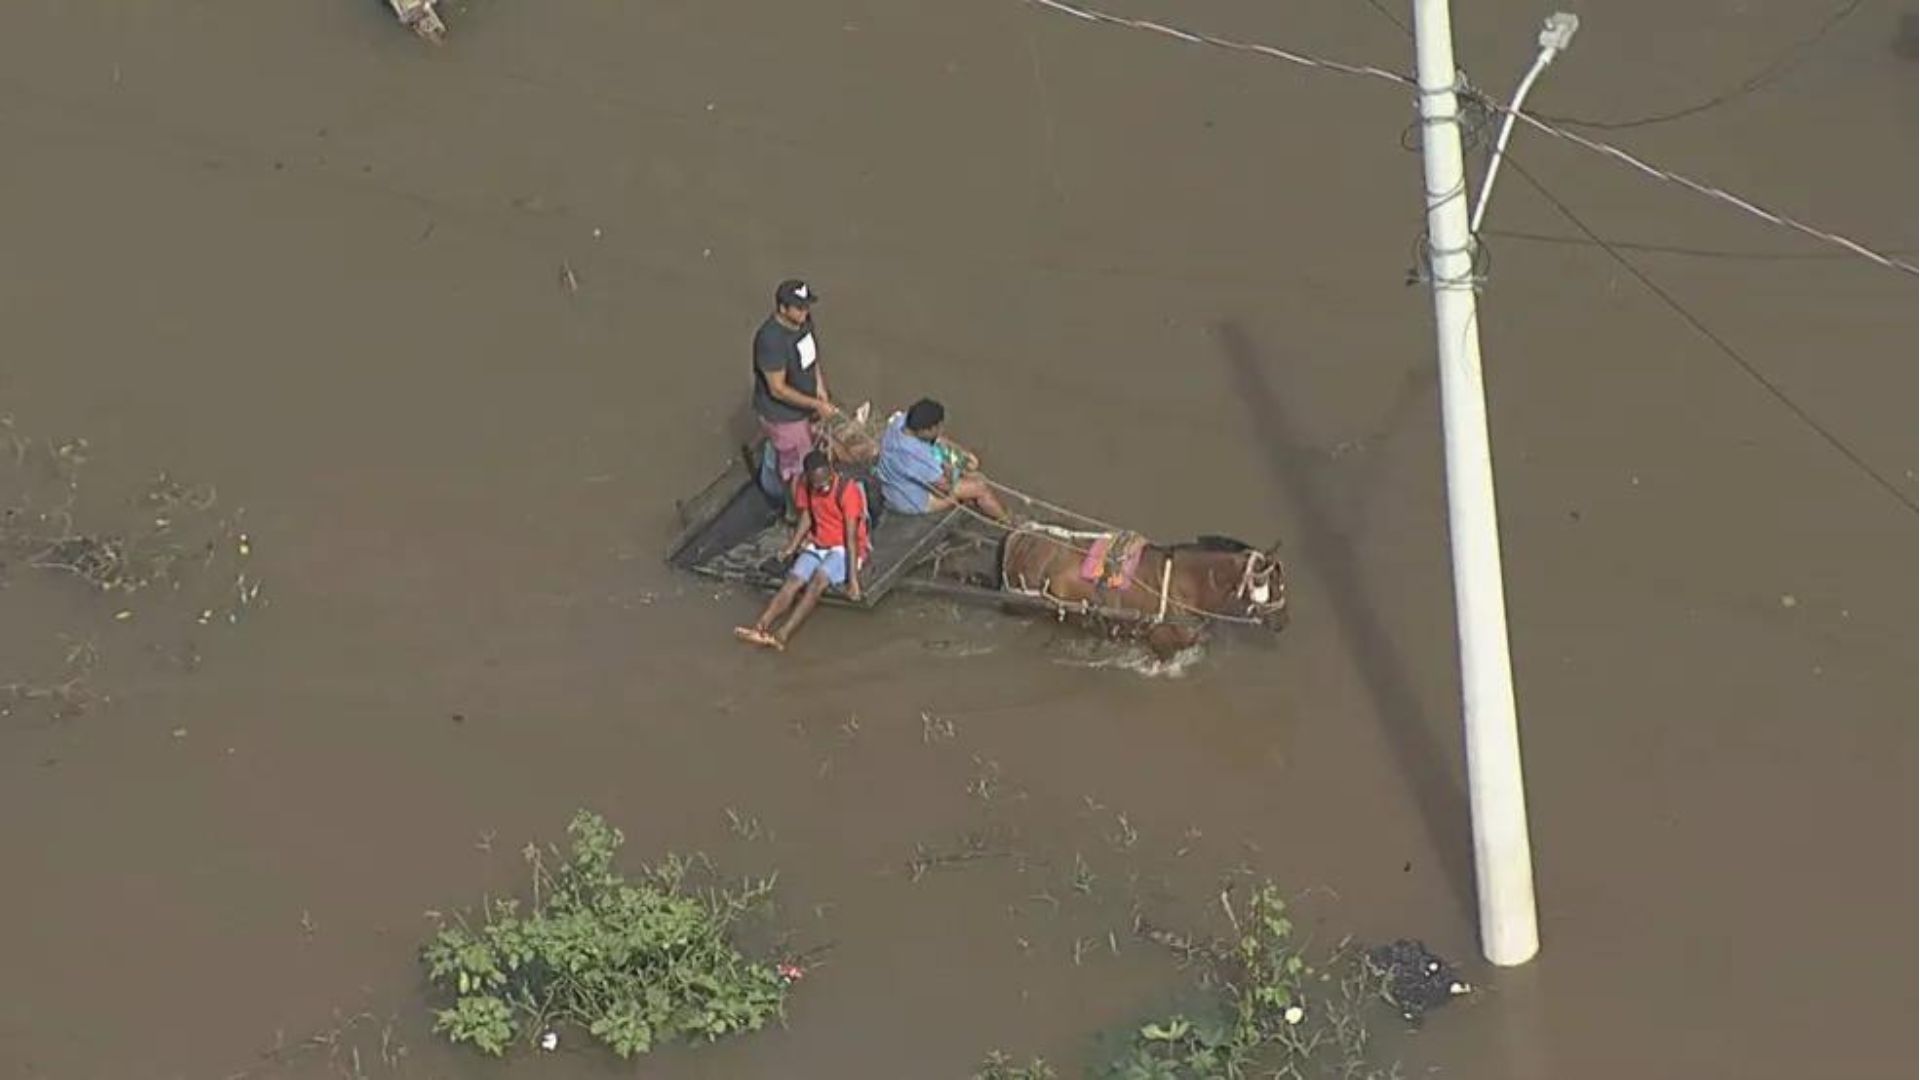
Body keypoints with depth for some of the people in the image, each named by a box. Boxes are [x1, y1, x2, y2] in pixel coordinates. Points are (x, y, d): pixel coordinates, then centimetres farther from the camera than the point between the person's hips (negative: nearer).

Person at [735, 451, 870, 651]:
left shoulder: (847, 490, -21)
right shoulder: (805, 484, -3)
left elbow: (851, 537, -24)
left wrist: (853, 578, -29)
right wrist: (792, 547, -4)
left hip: (844, 549, -5)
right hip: (817, 546, 5)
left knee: (818, 580, -32)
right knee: (793, 580, -22)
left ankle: (783, 635, -45)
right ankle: (759, 629, -41)